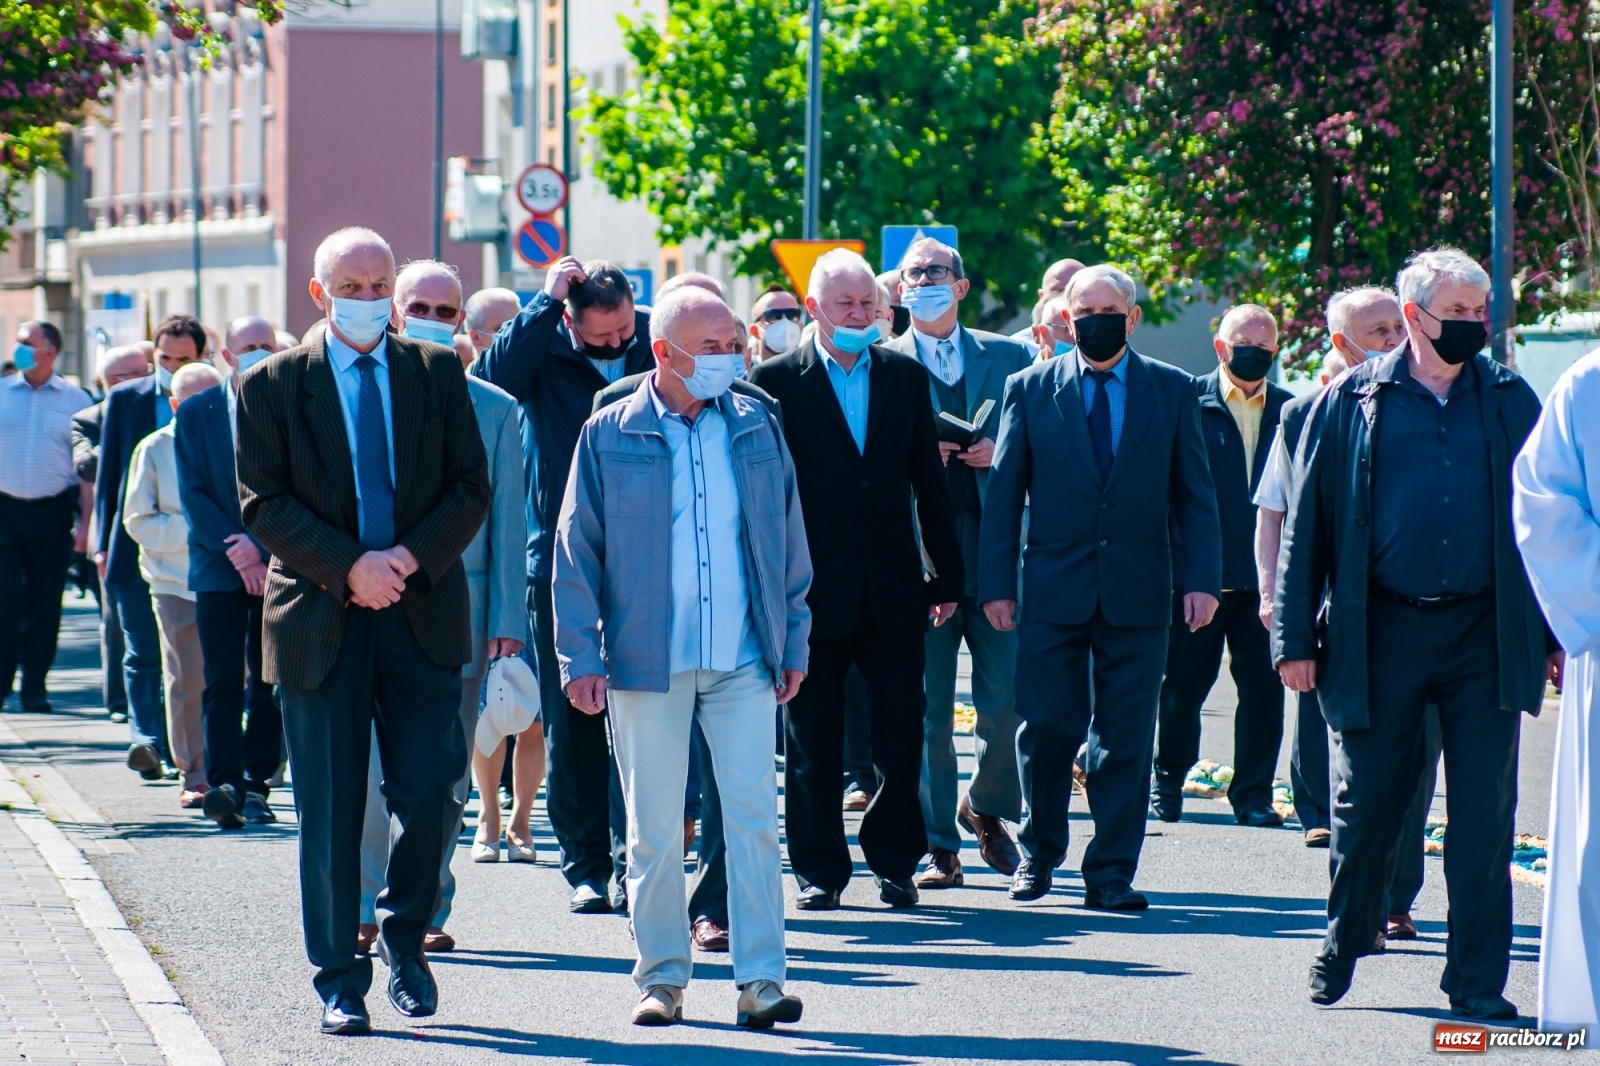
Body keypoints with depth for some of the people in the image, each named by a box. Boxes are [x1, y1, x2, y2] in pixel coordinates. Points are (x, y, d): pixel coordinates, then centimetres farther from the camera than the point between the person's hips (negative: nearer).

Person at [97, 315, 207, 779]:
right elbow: (107, 475, 9)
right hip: (136, 548, 1)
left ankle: (177, 749, 11)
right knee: (142, 653, -5)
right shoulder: (124, 400, 7)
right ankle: (147, 737, -11)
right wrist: (103, 544, 6)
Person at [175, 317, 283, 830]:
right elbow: (193, 493, 1)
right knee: (223, 679, -11)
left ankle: (256, 787, 8)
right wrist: (235, 551, -10)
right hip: (219, 568, 0)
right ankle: (224, 783, -18)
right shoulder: (196, 413, 5)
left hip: (279, 566, 1)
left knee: (269, 683, 2)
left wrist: (262, 548, -12)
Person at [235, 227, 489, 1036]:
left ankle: (405, 933, 20)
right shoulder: (273, 385, 3)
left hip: (423, 611, 1)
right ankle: (339, 982, 10)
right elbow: (263, 504, -3)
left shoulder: (438, 373, 8)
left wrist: (412, 558, -11)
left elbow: (471, 488, 5)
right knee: (330, 812, 1)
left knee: (429, 793, -5)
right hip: (320, 618, -1)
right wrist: (349, 568, -15)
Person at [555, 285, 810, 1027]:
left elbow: (788, 541, 13)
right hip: (646, 658, -1)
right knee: (654, 827, 3)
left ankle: (760, 979, -3)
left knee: (754, 815, -5)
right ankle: (662, 977, 13)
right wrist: (580, 655, -2)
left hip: (743, 660, 1)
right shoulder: (610, 436, 1)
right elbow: (576, 550, 3)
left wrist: (793, 642, 10)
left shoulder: (756, 428, 8)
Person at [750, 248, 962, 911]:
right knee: (812, 742, 4)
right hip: (813, 594, -2)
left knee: (902, 733, 1)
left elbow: (929, 483, 11)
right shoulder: (778, 382, 0)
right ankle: (819, 869, 13)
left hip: (893, 593, 2)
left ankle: (894, 861, 14)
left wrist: (947, 577, 10)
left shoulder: (906, 377, 9)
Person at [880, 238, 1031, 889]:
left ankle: (985, 806, 25)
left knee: (1007, 703, -2)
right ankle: (939, 846, 8)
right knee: (928, 709, 0)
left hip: (996, 558, 1)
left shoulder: (1007, 358, 11)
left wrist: (1002, 452, -7)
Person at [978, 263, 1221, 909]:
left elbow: (1194, 493, 7)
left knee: (1124, 738, 0)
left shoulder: (1172, 391, 7)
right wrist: (996, 584, -2)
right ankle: (1038, 852, 19)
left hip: (1137, 594, 0)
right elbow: (1002, 493, 5)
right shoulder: (1031, 389, 5)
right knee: (1046, 729, -1)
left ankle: (1111, 873, 6)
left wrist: (1201, 578, -3)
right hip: (1053, 591, 0)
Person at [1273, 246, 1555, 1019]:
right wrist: (1295, 636, -2)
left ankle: (1477, 979, 6)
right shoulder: (1352, 402, 3)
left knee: (1484, 816, -1)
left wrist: (1558, 635, 5)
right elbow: (1305, 526, 4)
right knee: (1365, 804, 5)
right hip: (1381, 631, -1)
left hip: (1484, 636, 1)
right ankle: (1342, 948, 26)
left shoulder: (1509, 401, 8)